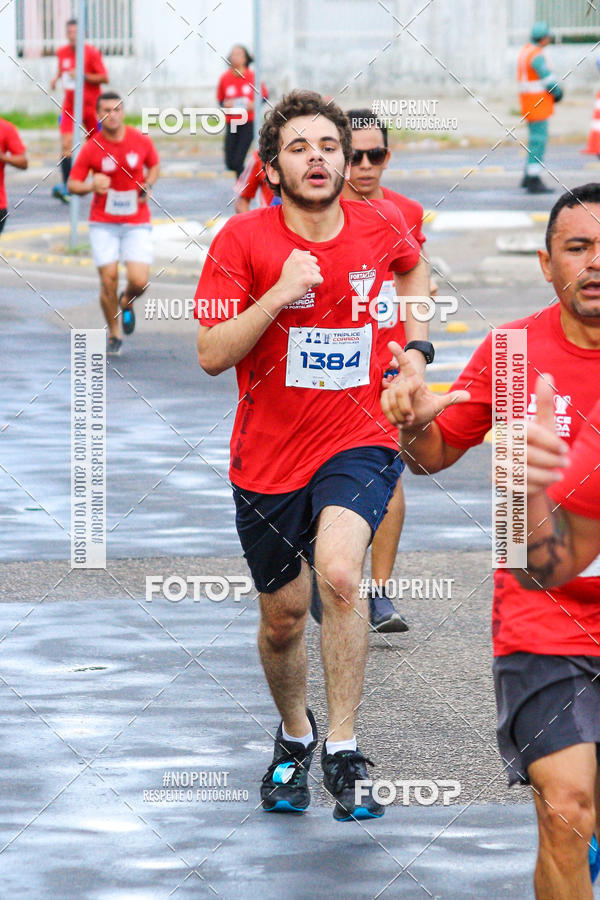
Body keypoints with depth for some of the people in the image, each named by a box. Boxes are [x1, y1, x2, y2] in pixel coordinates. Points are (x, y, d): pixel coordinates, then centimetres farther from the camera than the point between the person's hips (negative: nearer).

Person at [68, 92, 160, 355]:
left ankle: (127, 302, 26)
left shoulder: (141, 141, -3)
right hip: (103, 224, -1)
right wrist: (92, 186, -23)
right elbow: (73, 184, -2)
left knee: (139, 281, -12)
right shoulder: (91, 148, -7)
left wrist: (147, 186, -3)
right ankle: (113, 334, 15)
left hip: (137, 223, 1)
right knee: (108, 279, -7)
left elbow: (154, 165, 16)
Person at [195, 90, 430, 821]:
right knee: (282, 617, 12)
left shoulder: (381, 227, -2)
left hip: (357, 440, -1)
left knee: (338, 573, -28)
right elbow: (211, 354, -14)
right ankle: (294, 735, 42)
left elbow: (412, 268, 24)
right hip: (268, 454, 1)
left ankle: (342, 754, -22)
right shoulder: (242, 240, -9)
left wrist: (414, 350, 15)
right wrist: (279, 294, -24)